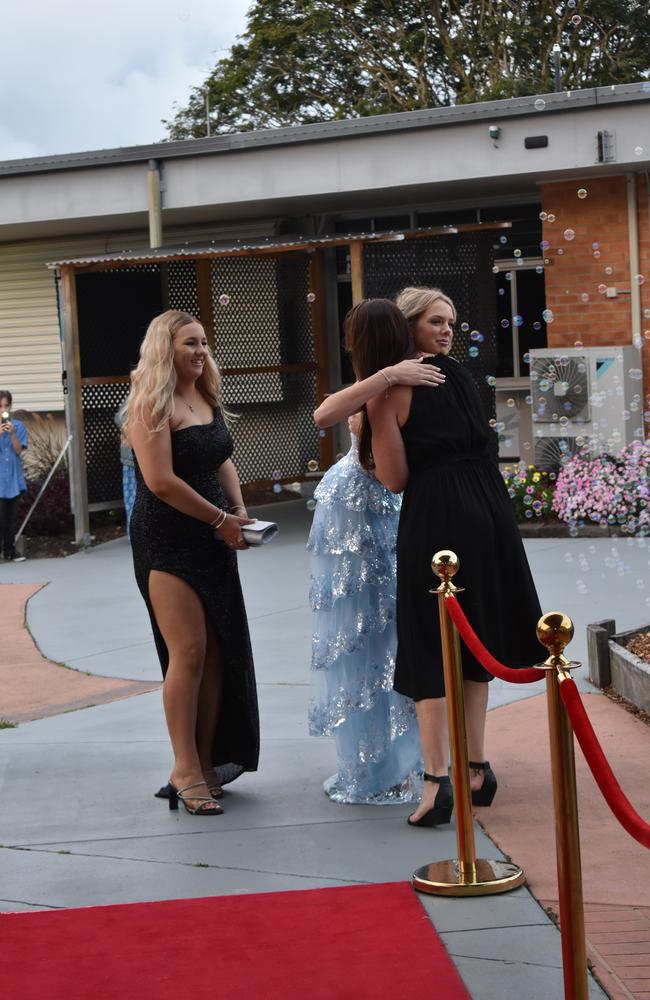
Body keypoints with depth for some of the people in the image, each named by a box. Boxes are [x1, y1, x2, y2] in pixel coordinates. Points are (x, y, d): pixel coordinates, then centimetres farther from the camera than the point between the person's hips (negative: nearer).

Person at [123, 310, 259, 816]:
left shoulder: (208, 399, 14)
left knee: (218, 653, 6)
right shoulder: (151, 404, -12)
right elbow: (161, 481, -19)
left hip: (213, 541, 8)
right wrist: (222, 519, -13)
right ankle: (185, 770, -3)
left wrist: (240, 512, 3)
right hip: (168, 541, -8)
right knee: (188, 652, -10)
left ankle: (208, 762, 14)